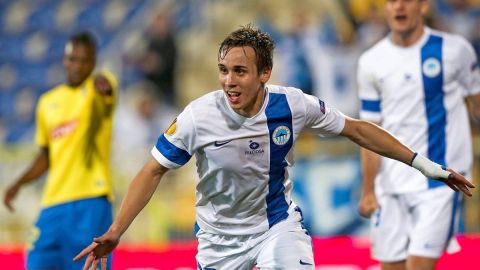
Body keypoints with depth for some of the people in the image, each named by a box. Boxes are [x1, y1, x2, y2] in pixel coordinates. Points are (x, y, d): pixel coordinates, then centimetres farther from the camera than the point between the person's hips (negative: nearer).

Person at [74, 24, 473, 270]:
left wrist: (425, 165, 0)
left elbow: (356, 130, -2)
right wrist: (114, 234, -18)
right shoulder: (199, 116, -22)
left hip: (277, 222, 0)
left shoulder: (293, 105, -17)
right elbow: (154, 171, -11)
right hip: (220, 236, 0)